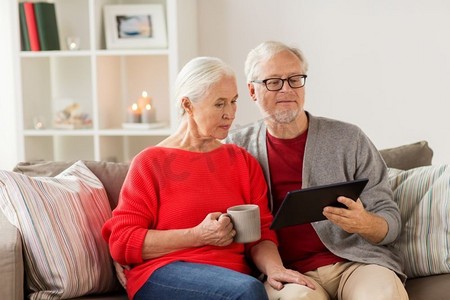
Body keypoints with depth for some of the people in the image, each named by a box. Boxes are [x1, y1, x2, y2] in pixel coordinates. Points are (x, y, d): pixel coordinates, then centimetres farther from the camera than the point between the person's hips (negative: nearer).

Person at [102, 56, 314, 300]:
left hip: (232, 274, 4)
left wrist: (274, 268, -12)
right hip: (163, 274, -3)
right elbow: (121, 243, -3)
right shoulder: (151, 162, 5)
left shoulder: (243, 161, 18)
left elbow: (261, 233, 12)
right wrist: (198, 235, -11)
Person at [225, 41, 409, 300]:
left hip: (355, 260, 1)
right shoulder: (237, 147, 9)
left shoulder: (349, 139, 7)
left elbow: (391, 223, 7)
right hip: (288, 272, -1)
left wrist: (364, 224, -18)